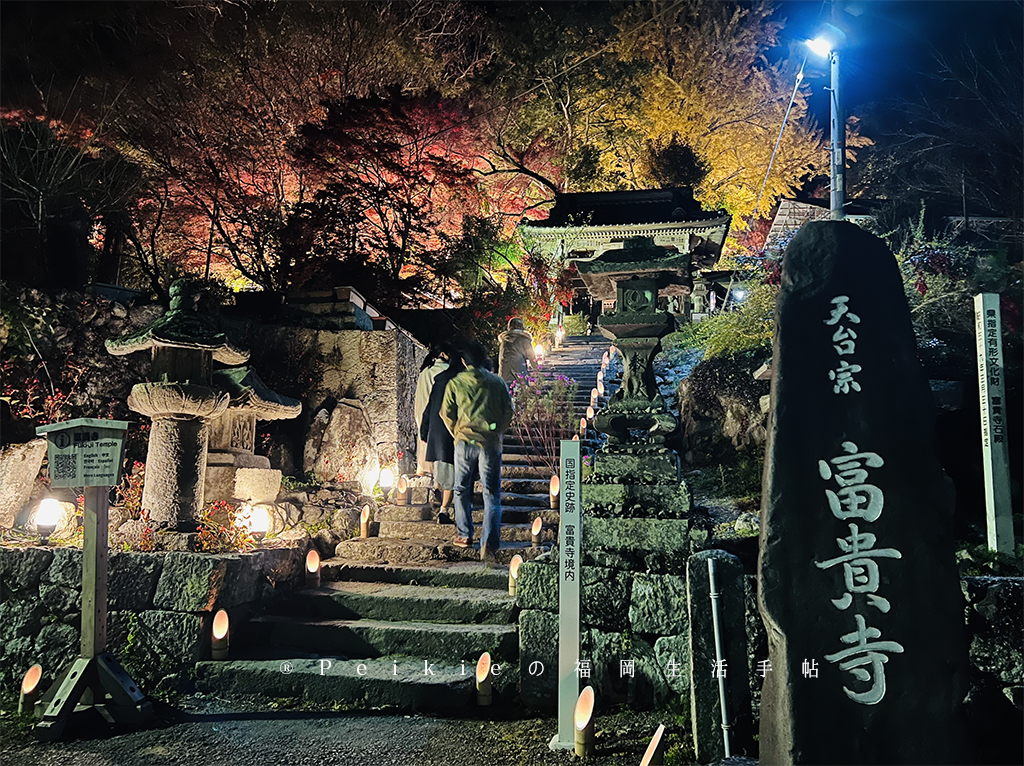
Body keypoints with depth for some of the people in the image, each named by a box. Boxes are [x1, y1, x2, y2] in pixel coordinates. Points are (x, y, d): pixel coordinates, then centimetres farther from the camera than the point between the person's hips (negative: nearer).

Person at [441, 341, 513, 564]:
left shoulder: (455, 383, 3)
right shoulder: (497, 382, 6)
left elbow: (446, 413, 3)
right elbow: (508, 411, 5)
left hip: (465, 442, 0)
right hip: (491, 443, 0)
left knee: (462, 490, 17)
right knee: (492, 493, 2)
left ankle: (464, 535, 24)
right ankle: (489, 543, -9)